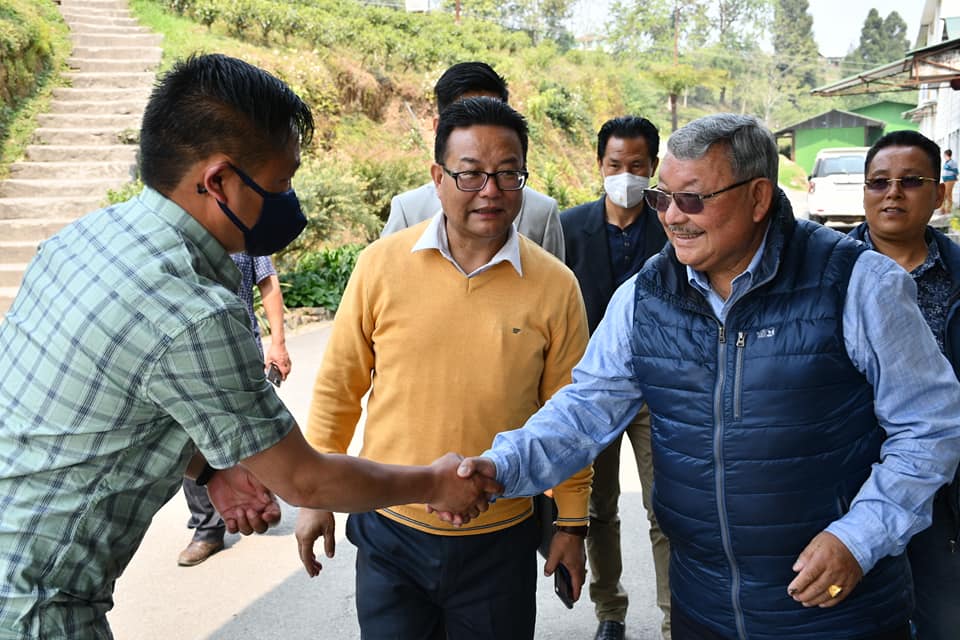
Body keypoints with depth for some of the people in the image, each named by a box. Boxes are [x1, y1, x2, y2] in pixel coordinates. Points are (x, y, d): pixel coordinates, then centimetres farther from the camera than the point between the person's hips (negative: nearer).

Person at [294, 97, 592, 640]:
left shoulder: (556, 286, -8)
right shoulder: (381, 265, -8)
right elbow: (338, 388, 1)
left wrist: (572, 523, 5)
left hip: (500, 543, 0)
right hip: (389, 533, 1)